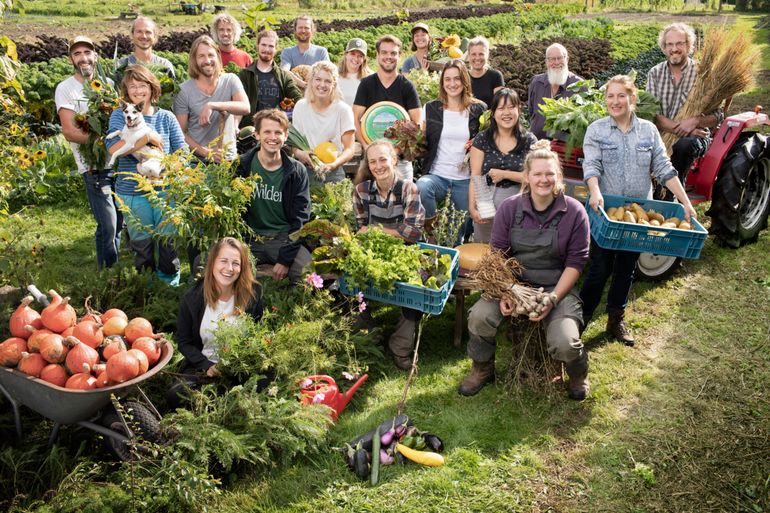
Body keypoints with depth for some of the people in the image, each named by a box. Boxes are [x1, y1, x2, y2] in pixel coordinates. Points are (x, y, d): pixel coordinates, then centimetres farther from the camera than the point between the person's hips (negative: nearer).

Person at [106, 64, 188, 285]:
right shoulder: (120, 116, 0)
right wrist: (148, 137, -19)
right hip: (133, 192, -1)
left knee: (169, 241, 3)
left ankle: (170, 282, 23)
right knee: (141, 244, 11)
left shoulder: (166, 117, 5)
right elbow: (113, 148, -17)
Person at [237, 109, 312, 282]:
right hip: (249, 238, 0)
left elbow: (300, 220, -1)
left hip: (284, 238, 0)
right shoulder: (241, 167, 1)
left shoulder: (297, 172, 2)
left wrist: (285, 259, -11)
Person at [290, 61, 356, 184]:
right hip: (303, 169, 2)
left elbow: (349, 149, -4)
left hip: (332, 173, -2)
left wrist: (333, 164, -23)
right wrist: (298, 153, -11)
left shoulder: (343, 110, -4)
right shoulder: (300, 106, 6)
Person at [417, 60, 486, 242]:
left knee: (462, 230, -2)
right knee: (421, 187, -34)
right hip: (437, 175, 0)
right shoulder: (431, 108, 6)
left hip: (466, 180, 0)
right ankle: (431, 228, -12)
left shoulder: (478, 109, 4)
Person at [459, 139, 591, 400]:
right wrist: (504, 293, -14)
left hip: (556, 287, -1)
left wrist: (553, 300, -15)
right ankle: (482, 369, 8)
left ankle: (579, 373, 17)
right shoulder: (509, 207, -2)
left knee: (564, 344, -24)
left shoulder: (574, 212, -6)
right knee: (479, 318, -24)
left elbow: (575, 262, -4)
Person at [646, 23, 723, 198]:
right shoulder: (655, 73, 6)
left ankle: (671, 196, -21)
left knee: (684, 145, -37)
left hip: (695, 135, -1)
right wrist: (680, 128, -19)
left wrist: (696, 121, -23)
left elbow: (717, 116, -2)